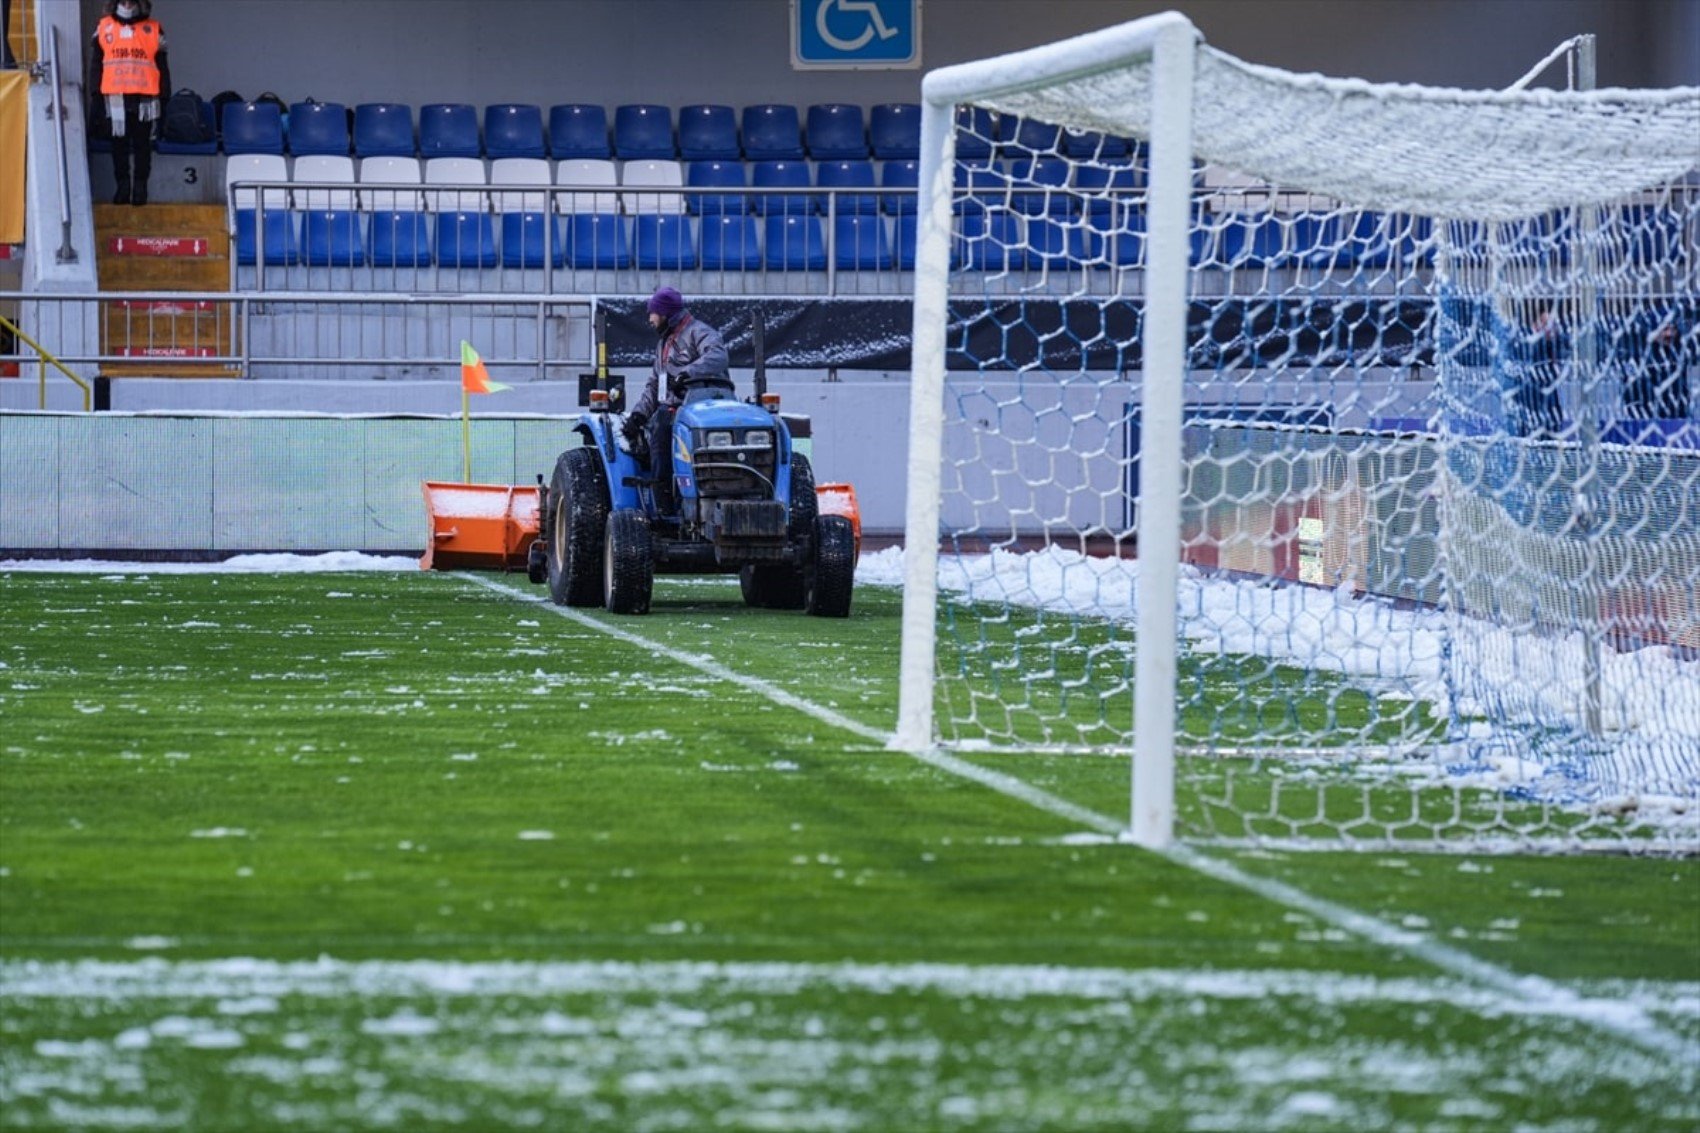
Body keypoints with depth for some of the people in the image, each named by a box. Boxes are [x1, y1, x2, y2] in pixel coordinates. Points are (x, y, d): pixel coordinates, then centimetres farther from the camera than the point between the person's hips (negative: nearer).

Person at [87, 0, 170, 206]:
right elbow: (95, 65, 10)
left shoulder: (153, 30, 8)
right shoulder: (104, 27, 9)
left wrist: (164, 99, 6)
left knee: (142, 145, 2)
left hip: (145, 98, -1)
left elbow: (162, 67, 10)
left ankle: (140, 188, 7)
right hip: (115, 98, 1)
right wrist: (96, 97, 4)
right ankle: (122, 186, 10)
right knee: (119, 144, 4)